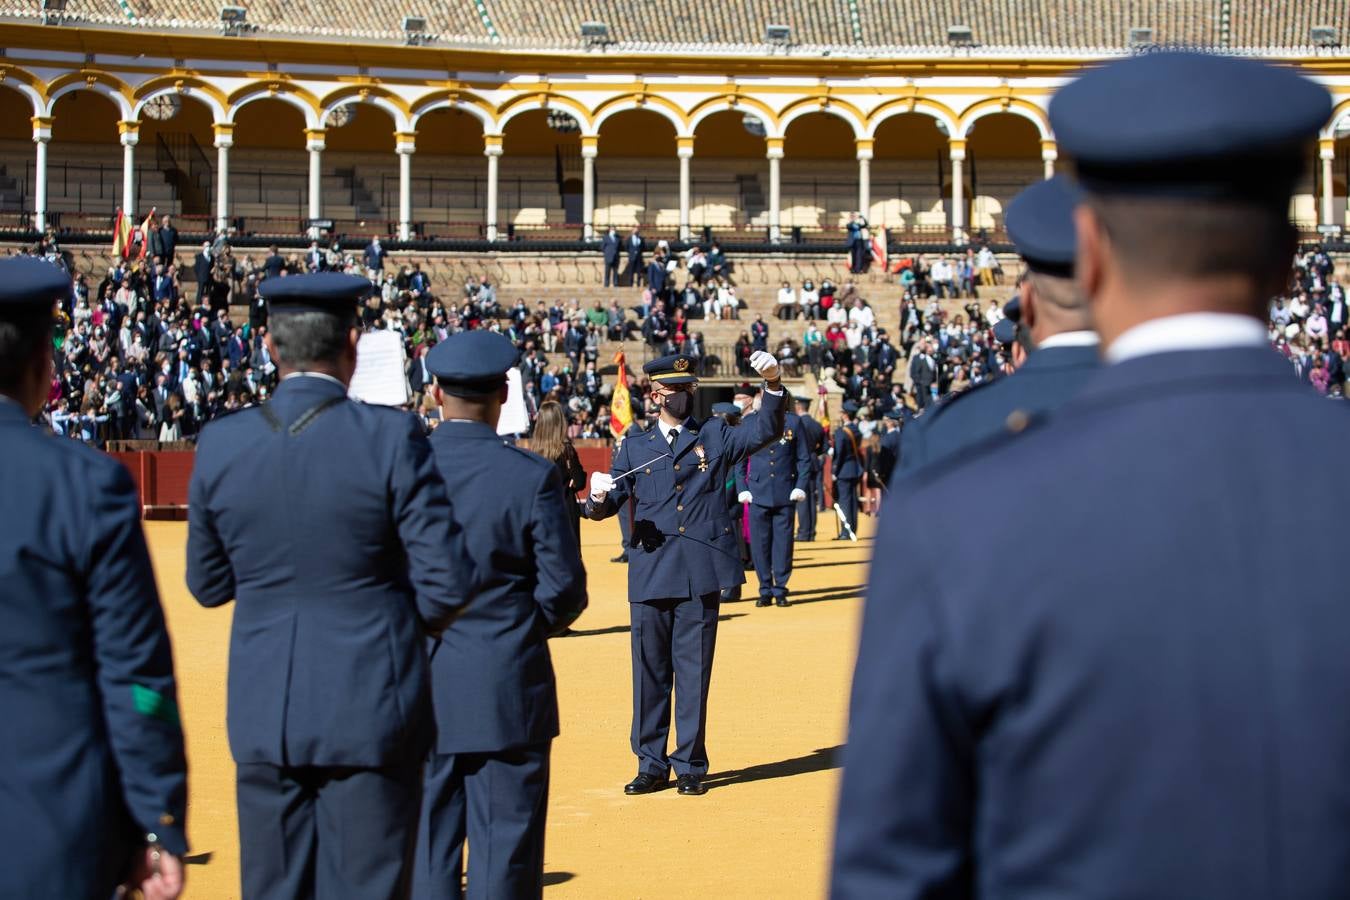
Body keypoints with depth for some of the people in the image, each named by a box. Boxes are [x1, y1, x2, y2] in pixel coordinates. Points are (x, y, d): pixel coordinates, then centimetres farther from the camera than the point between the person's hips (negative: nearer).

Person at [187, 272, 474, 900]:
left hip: (262, 713, 3)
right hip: (369, 708, -3)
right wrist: (417, 620, 10)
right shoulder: (391, 439, -12)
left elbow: (208, 586, 9)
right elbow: (448, 583, -11)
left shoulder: (221, 444, -2)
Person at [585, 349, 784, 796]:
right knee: (650, 672, 4)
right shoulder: (634, 448, 14)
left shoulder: (715, 437, 13)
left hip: (701, 574, -1)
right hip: (650, 574, 1)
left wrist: (773, 385, -18)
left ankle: (690, 767, 9)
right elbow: (604, 507, 8)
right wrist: (598, 495, -16)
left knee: (694, 673, 2)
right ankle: (652, 765, 12)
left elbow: (766, 431, -1)